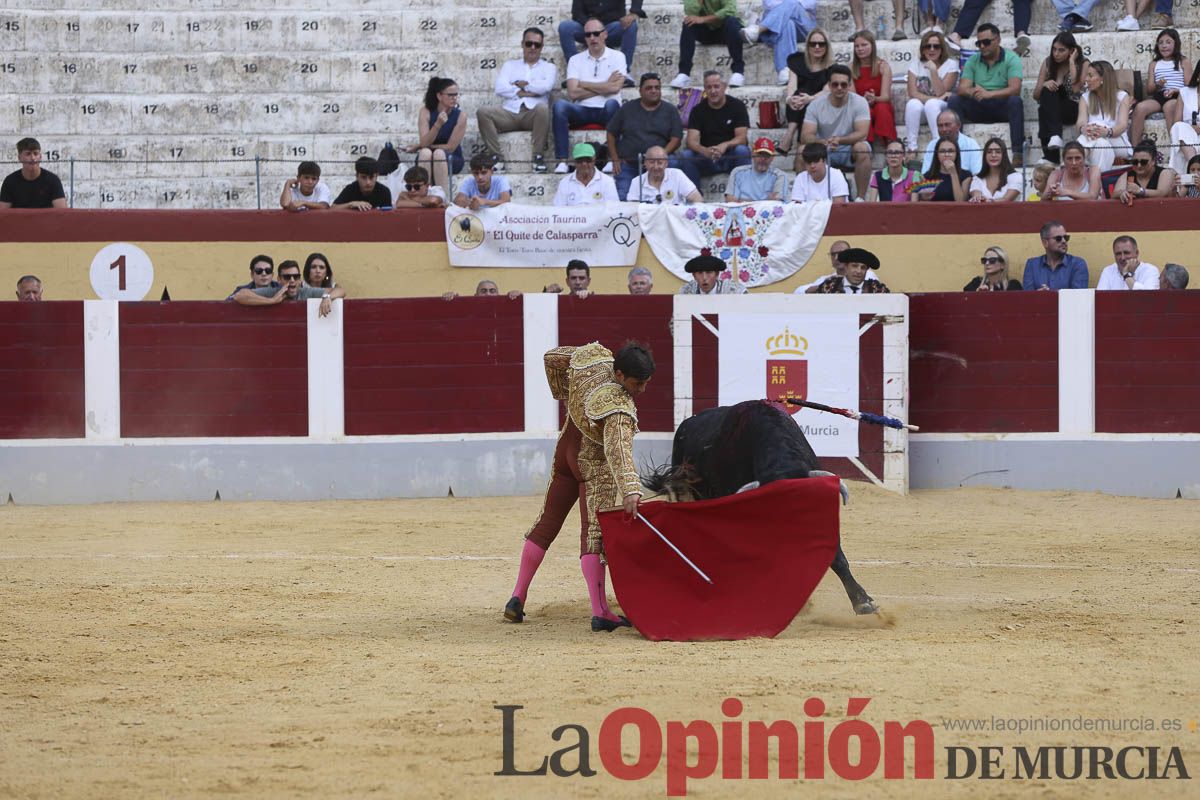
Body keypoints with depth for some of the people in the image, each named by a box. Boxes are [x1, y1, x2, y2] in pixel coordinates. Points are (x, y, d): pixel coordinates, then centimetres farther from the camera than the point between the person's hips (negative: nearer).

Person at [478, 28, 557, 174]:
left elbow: (546, 86, -3)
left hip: (533, 114, -2)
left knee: (542, 107, -37)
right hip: (510, 112, 2)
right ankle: (496, 158, -25)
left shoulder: (548, 67, 21)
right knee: (483, 112, -25)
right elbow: (500, 89, 6)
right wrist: (522, 92, -5)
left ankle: (539, 156, -30)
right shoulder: (510, 65, 25)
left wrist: (522, 84, 4)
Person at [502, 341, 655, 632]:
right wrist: (630, 490, -59)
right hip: (596, 467, -8)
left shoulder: (593, 356, -13)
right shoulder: (618, 408, -34)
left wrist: (564, 393, 18)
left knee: (547, 523, 16)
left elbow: (552, 357, 4)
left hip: (566, 450, 8)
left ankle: (518, 598, 20)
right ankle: (600, 612, -16)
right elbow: (617, 449, -48)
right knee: (593, 533, -10)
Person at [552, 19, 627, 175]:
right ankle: (562, 161, -35)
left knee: (612, 103, -37)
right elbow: (573, 93, -2)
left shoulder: (617, 57, 9)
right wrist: (604, 87, -4)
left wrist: (584, 84, -1)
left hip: (606, 111, -2)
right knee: (559, 105, -28)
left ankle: (613, 159, -33)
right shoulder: (576, 60, 12)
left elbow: (615, 88, -8)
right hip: (582, 111, 2)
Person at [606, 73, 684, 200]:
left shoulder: (670, 111, 10)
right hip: (627, 165, 1)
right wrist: (615, 160, 6)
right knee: (622, 199, -15)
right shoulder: (627, 109, 13)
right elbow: (611, 134, 17)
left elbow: (676, 138, 3)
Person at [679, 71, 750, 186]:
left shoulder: (737, 106, -3)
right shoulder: (698, 110, 1)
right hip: (707, 159, 1)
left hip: (731, 157, -1)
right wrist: (705, 151, -34)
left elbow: (741, 138, -12)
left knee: (741, 150, -34)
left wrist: (725, 145, -34)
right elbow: (692, 141, -10)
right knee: (685, 154, -26)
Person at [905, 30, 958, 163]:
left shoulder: (950, 64, -3)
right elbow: (913, 93, -9)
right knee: (913, 104, -34)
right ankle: (911, 150, -32)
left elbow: (941, 92, -14)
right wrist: (936, 98, -19)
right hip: (920, 111, 2)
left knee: (932, 104, -36)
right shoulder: (916, 65, 3)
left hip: (943, 109, -2)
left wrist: (933, 70, -22)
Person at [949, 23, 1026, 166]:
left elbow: (1015, 89, -20)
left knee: (1015, 101, -35)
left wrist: (989, 94, -36)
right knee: (955, 101, -20)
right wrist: (973, 92, -30)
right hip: (979, 109, 3)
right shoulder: (972, 61, 7)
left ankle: (1018, 154, -41)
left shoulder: (1011, 59, -5)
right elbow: (962, 89, -4)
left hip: (1002, 107, -3)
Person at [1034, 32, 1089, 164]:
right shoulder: (1048, 63, 8)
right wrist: (1044, 85, -18)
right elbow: (1036, 95, 6)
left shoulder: (1083, 64, -1)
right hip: (1052, 109, 3)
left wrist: (1071, 62, -13)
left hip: (1073, 109, -3)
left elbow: (1076, 88, -19)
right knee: (1048, 90, -32)